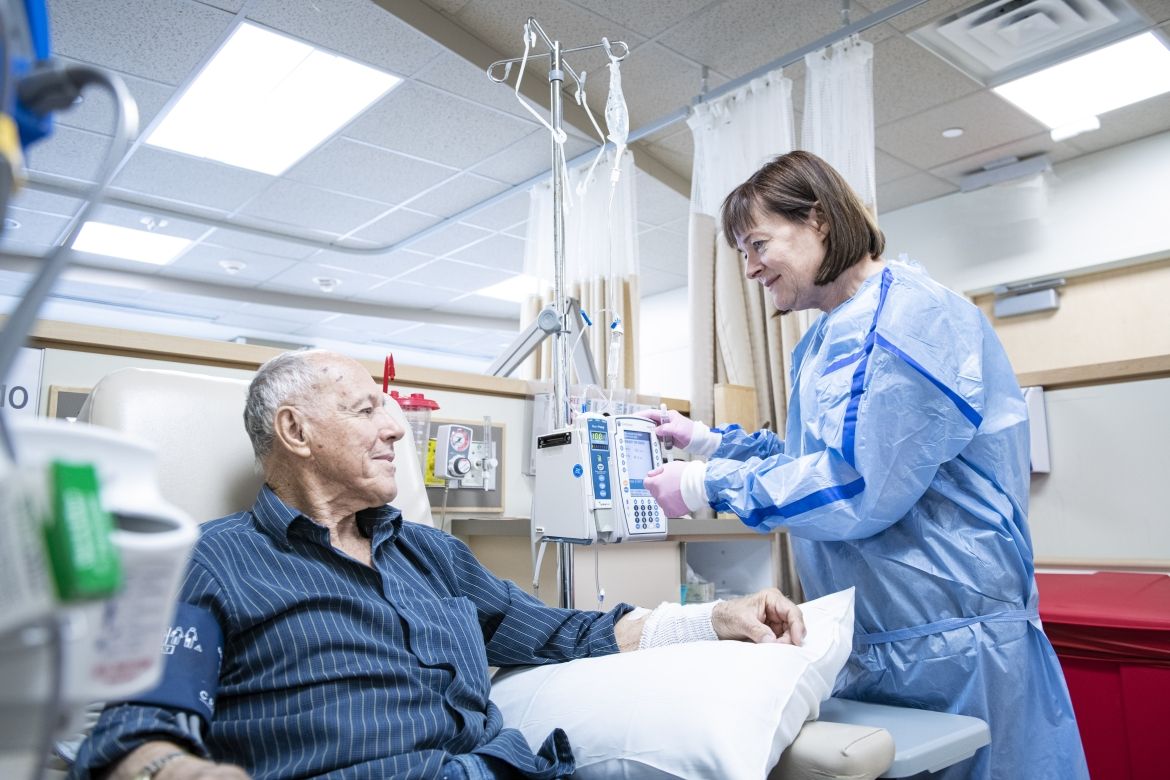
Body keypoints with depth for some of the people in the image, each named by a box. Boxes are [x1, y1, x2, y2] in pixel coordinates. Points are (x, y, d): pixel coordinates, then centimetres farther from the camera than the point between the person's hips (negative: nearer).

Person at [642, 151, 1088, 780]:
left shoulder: (912, 316, -18)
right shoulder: (824, 339, 12)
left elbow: (859, 487, -26)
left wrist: (708, 485, -18)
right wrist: (706, 441, 12)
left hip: (950, 645, -9)